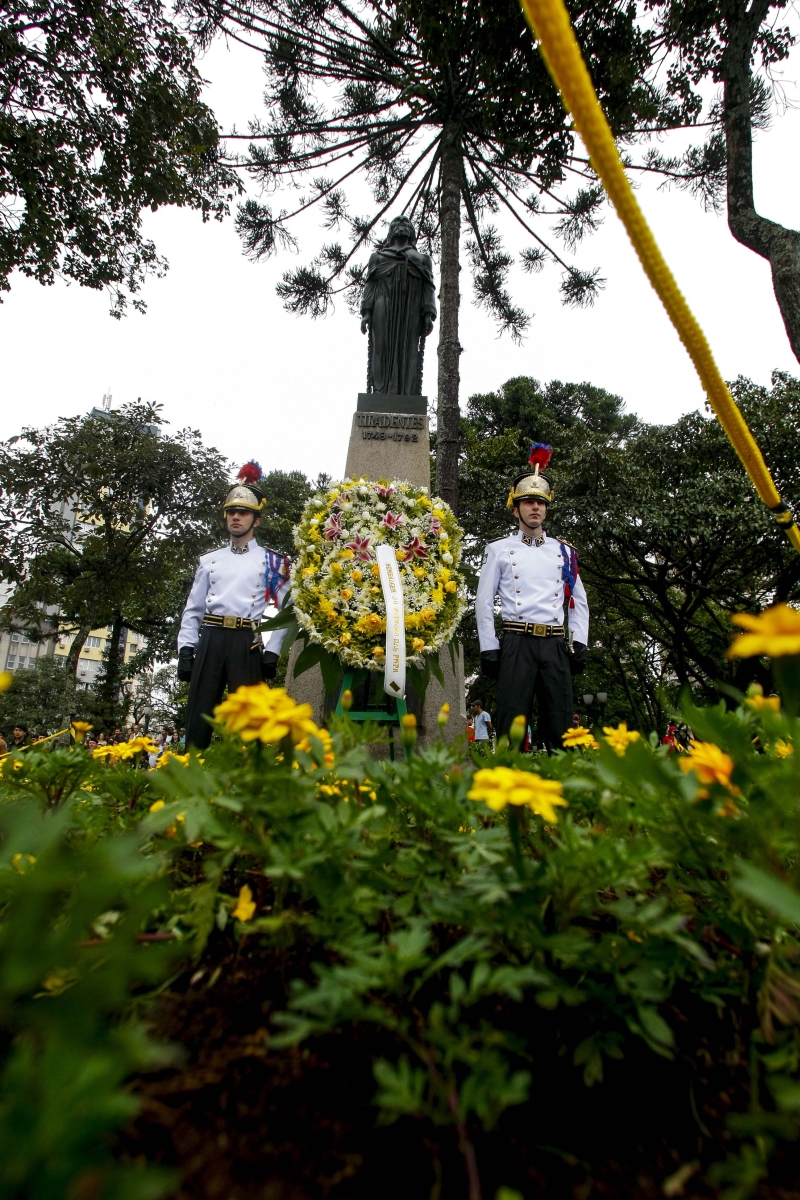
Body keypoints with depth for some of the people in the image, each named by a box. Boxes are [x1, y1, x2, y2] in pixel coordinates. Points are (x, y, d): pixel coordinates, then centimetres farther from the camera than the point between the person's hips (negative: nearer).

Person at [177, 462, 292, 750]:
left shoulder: (272, 561, 7)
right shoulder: (209, 560, 16)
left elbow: (287, 611, 3)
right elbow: (193, 609, 15)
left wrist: (271, 652, -5)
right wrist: (186, 649, 4)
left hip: (247, 644, -3)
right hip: (210, 640, 3)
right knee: (198, 715, 2)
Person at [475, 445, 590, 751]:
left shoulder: (564, 551, 15)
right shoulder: (499, 550, 8)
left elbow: (579, 602, 16)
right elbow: (484, 602, 4)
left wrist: (578, 644, 5)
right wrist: (489, 649, -3)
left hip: (555, 645, 3)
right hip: (517, 644, -2)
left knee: (560, 727, 4)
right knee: (511, 726, -4)